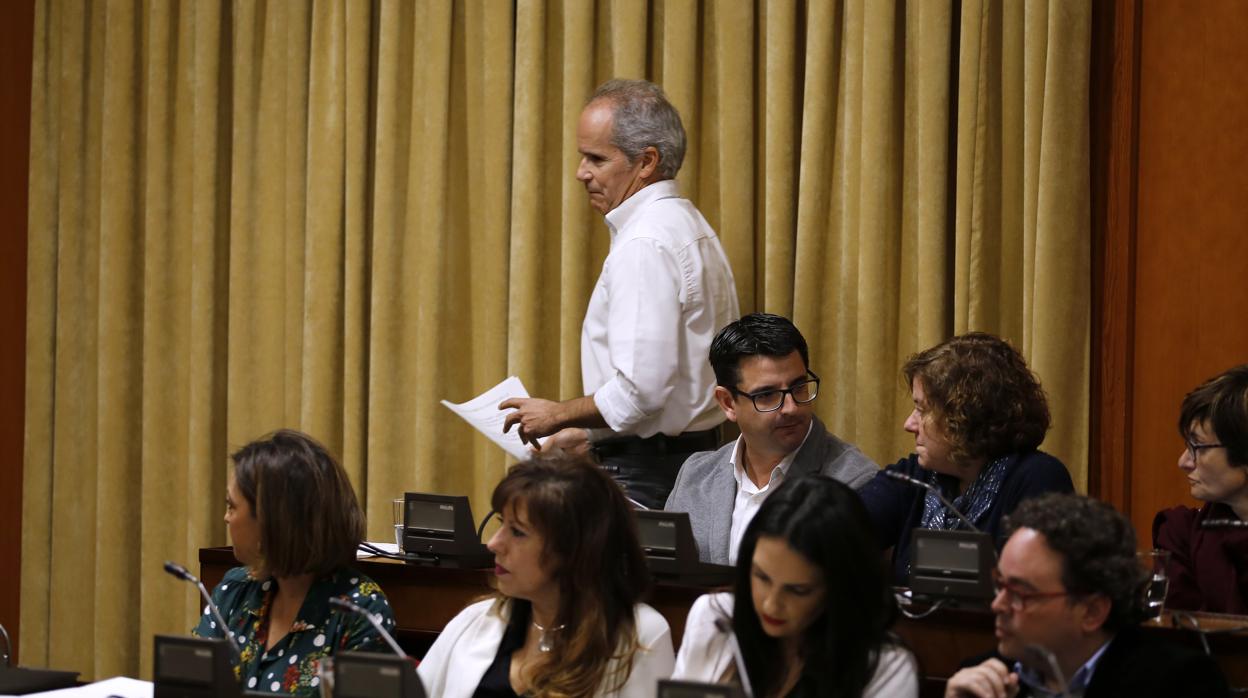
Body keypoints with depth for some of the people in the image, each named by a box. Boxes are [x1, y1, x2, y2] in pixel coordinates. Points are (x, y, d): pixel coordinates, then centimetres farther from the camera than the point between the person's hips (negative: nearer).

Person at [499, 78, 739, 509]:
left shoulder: (644, 245, -15)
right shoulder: (687, 226, 17)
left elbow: (641, 388, -21)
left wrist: (560, 415, -6)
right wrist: (586, 434, 21)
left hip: (645, 475, -10)